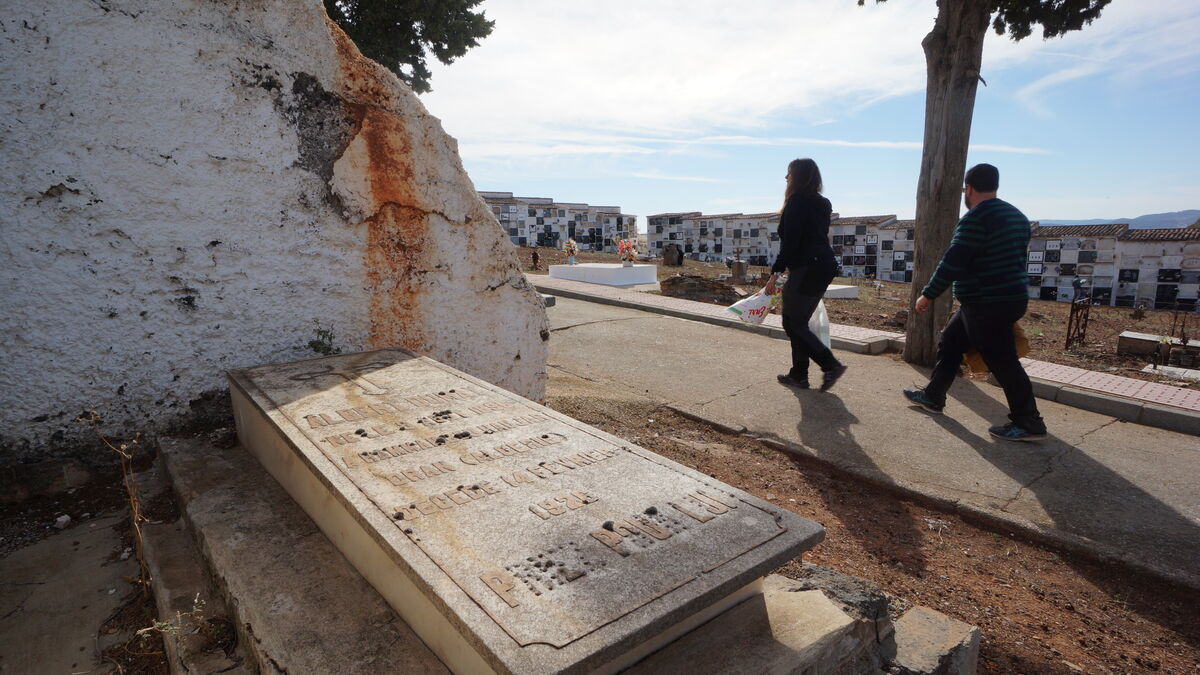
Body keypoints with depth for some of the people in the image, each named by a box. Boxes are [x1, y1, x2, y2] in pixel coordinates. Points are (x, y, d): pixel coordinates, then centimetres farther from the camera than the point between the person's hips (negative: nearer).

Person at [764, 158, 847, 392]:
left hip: (806, 268, -9)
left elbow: (791, 242, -17)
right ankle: (799, 374, 17)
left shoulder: (797, 201, -10)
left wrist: (775, 273, -16)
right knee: (798, 322, 14)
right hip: (824, 266, 9)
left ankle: (831, 365, -7)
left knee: (794, 323, -2)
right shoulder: (821, 204, 17)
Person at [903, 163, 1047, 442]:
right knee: (950, 343, 18)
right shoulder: (1016, 215, 14)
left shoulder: (976, 218, -17)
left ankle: (1029, 423, 5)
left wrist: (928, 295, -14)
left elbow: (953, 261, -21)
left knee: (1001, 361, -3)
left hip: (987, 304, -10)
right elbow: (1017, 259, 20)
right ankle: (933, 397, 27)